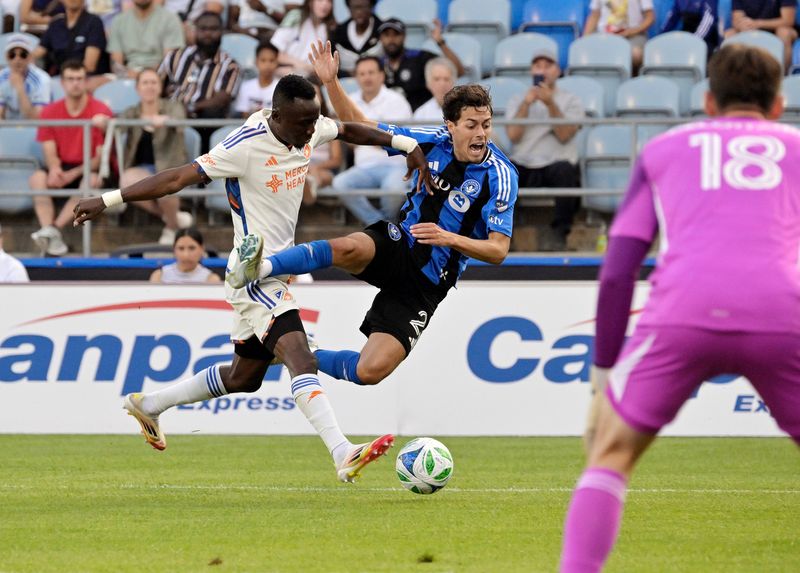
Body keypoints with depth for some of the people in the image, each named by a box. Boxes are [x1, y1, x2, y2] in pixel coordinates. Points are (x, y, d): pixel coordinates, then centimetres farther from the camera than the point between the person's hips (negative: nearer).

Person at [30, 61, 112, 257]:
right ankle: (47, 230, -42)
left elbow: (102, 156, -10)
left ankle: (55, 228, -43)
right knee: (37, 178, -26)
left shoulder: (101, 111, -8)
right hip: (63, 168, 3)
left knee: (92, 181, -37)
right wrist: (55, 169, -24)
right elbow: (50, 152, 0)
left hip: (91, 170, -3)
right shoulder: (50, 112, 3)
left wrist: (74, 174, -22)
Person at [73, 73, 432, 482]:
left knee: (244, 378, 20)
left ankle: (147, 404, 36)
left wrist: (405, 145, 12)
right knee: (301, 360, -25)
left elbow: (350, 131, 22)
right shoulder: (247, 145, -22)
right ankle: (343, 456, -36)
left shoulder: (309, 131, 1)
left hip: (277, 272, 10)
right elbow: (179, 178, -23)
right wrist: (109, 200, -26)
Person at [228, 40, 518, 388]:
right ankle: (260, 268, -40)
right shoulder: (431, 141, -4)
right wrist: (331, 82, -9)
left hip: (426, 284, -2)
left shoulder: (500, 176, -14)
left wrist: (449, 239, -32)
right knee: (349, 249, -38)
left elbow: (498, 250, -15)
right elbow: (359, 127, 4)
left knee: (370, 371, -17)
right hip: (396, 243, 2)